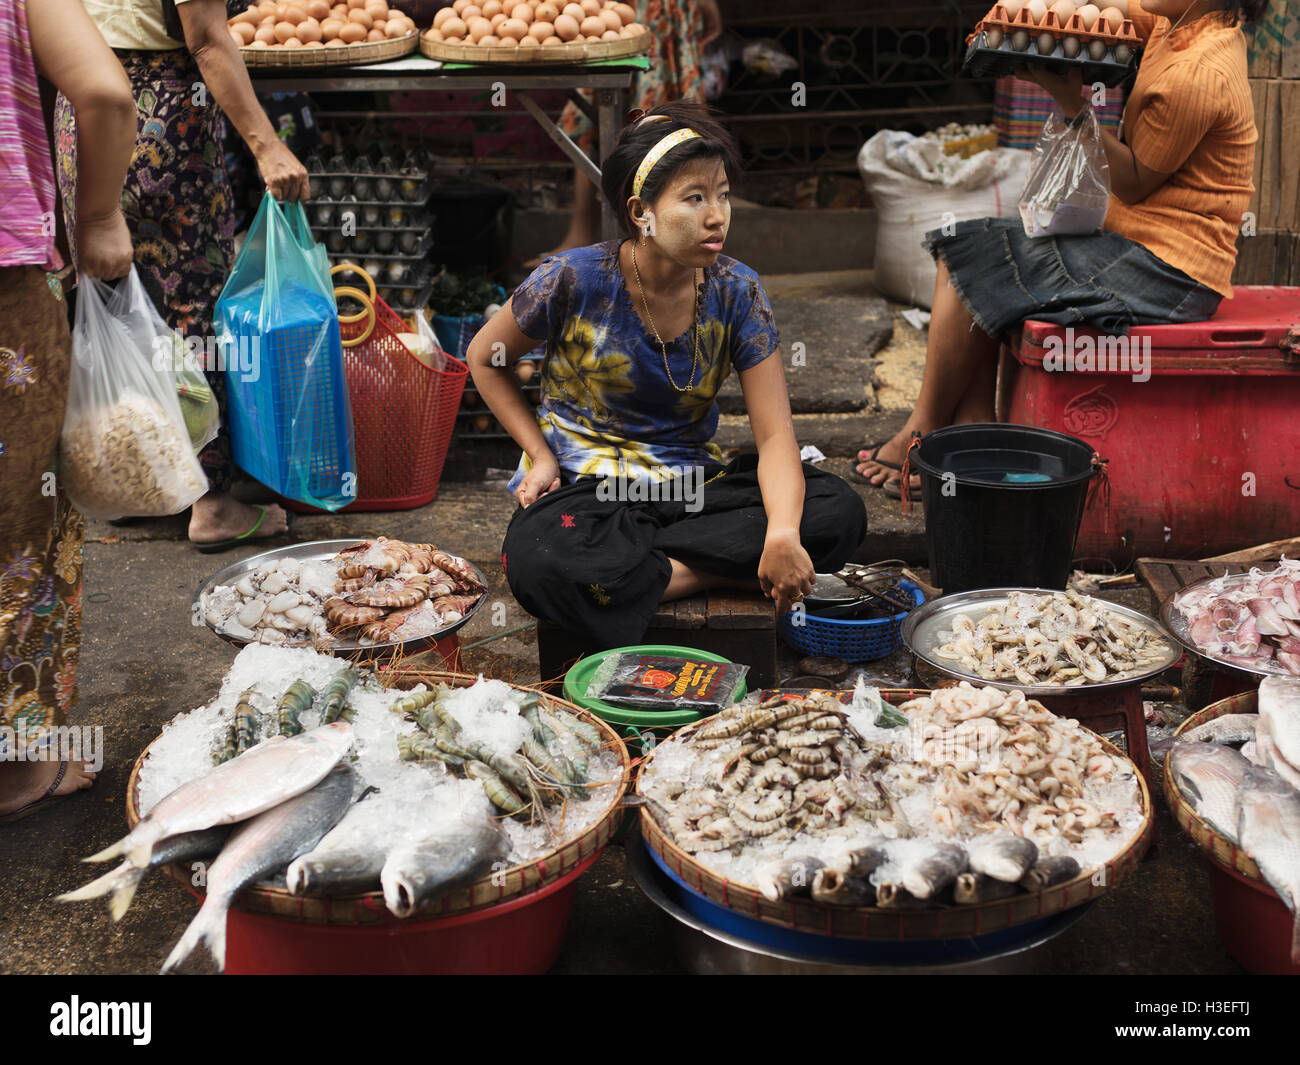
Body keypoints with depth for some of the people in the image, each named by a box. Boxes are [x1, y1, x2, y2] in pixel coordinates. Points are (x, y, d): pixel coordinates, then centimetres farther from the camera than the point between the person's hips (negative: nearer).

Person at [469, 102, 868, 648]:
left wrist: (782, 532, -30)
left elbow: (775, 436, -10)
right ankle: (721, 571, -19)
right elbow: (485, 357, 5)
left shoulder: (736, 292, -6)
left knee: (839, 511, -20)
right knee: (539, 562, -39)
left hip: (693, 481, 4)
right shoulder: (574, 280, -14)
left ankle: (624, 560, -22)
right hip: (584, 485, -3)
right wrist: (542, 456, -7)